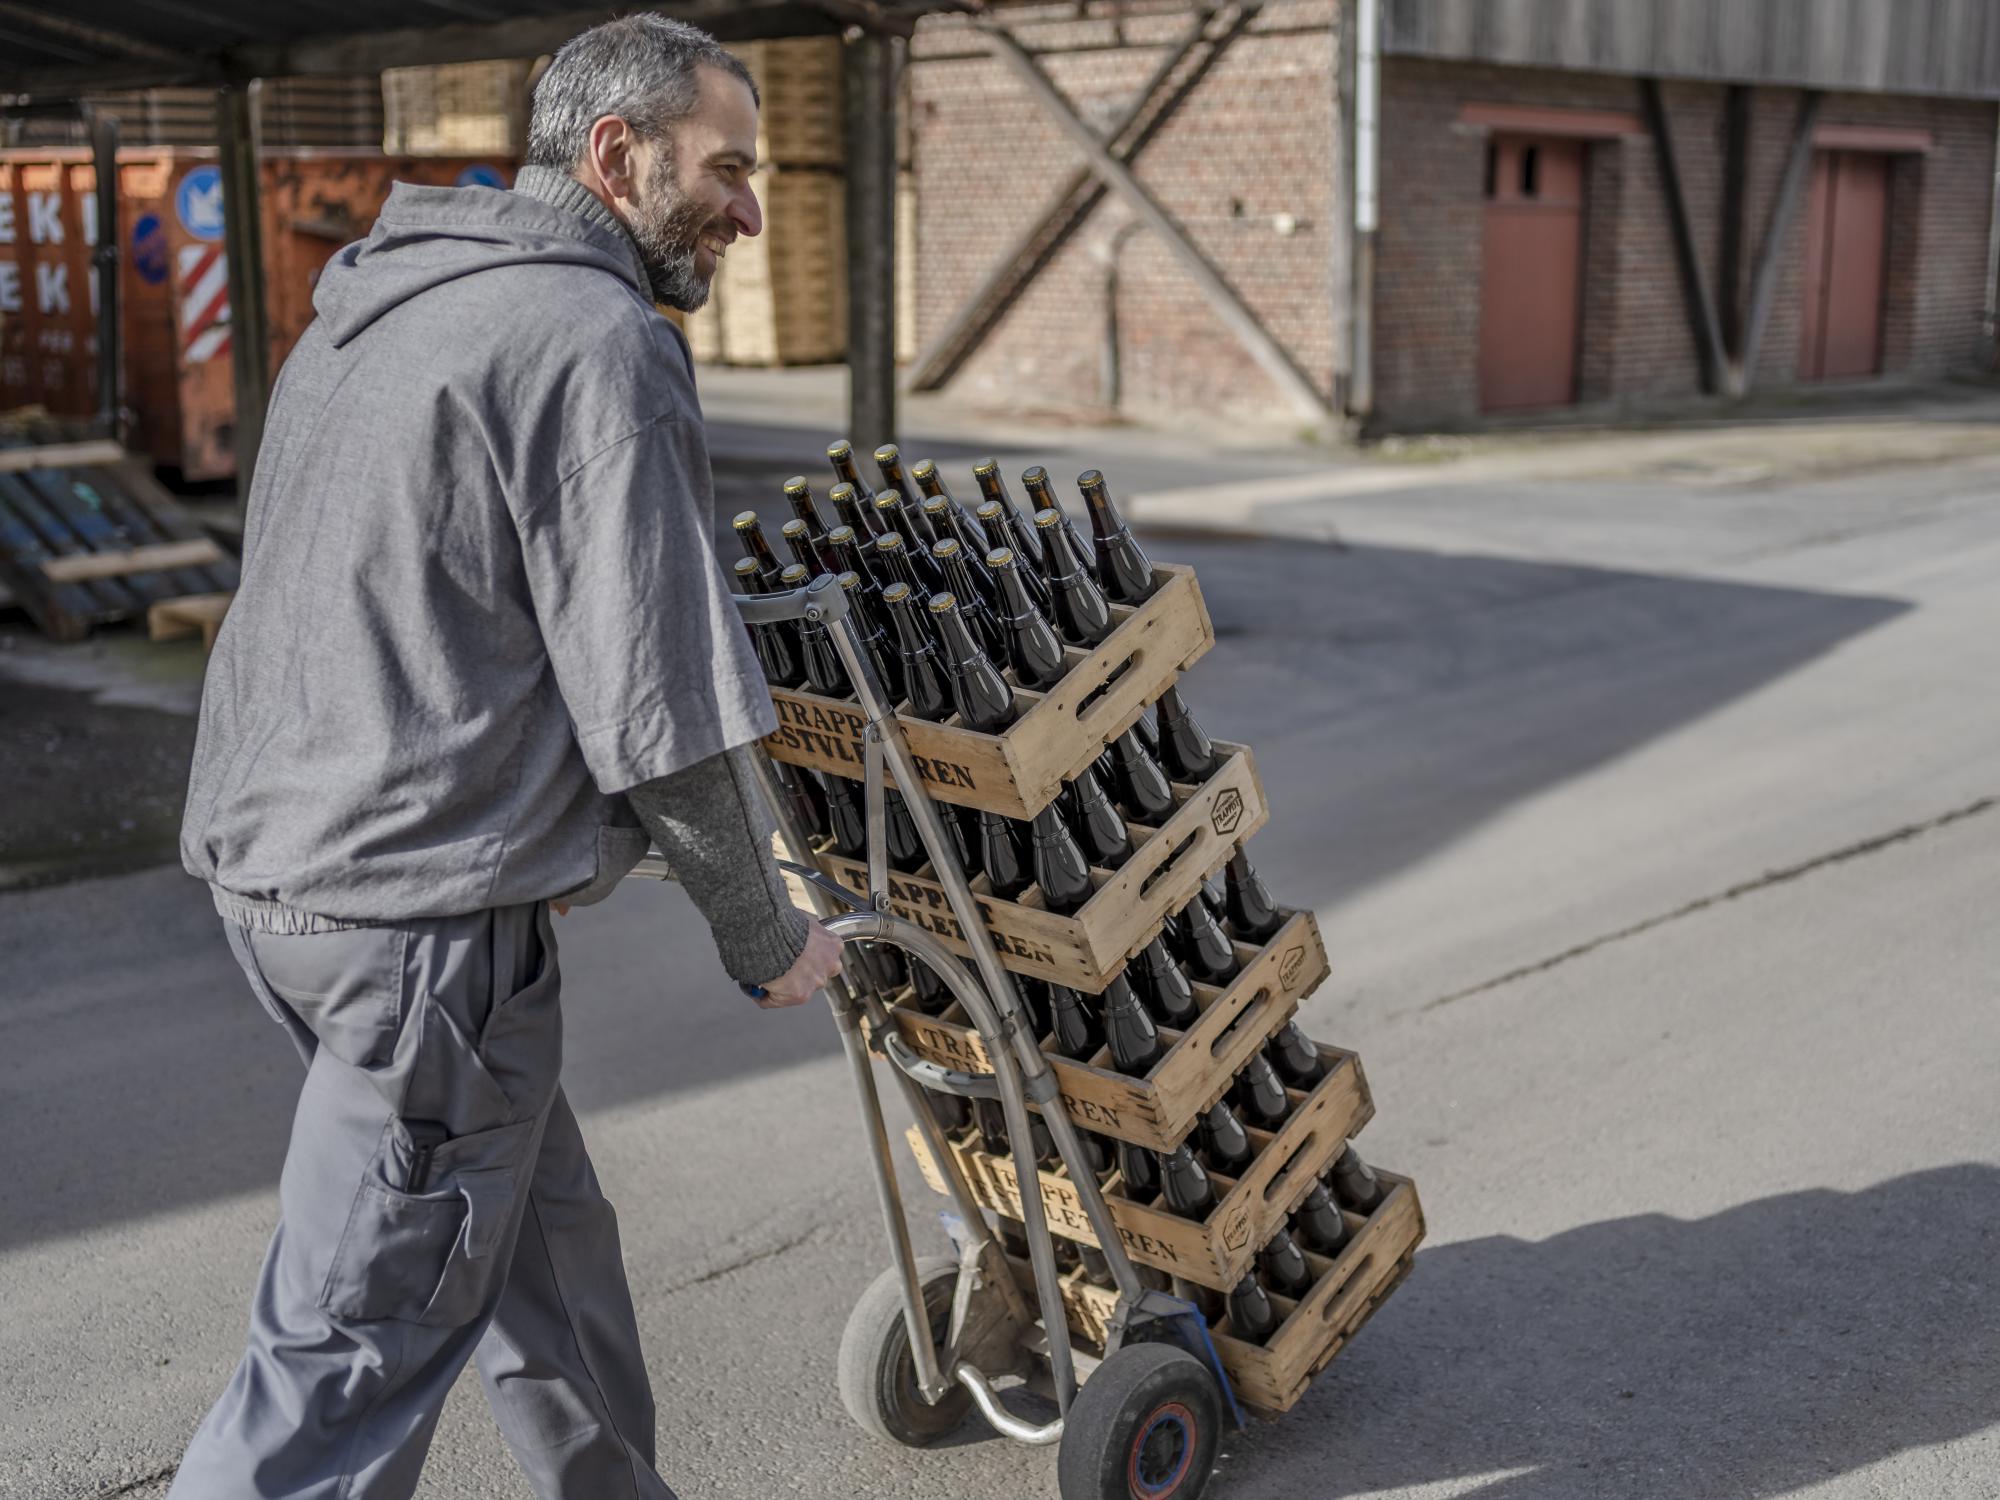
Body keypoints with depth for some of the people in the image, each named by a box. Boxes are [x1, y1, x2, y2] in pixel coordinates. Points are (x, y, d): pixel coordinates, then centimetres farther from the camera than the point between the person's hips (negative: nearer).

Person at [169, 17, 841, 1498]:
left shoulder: (374, 304, 16)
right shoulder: (599, 342, -14)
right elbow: (654, 711, -16)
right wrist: (763, 933, -1)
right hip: (425, 910, -10)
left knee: (541, 1235, 21)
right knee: (355, 1349, -2)